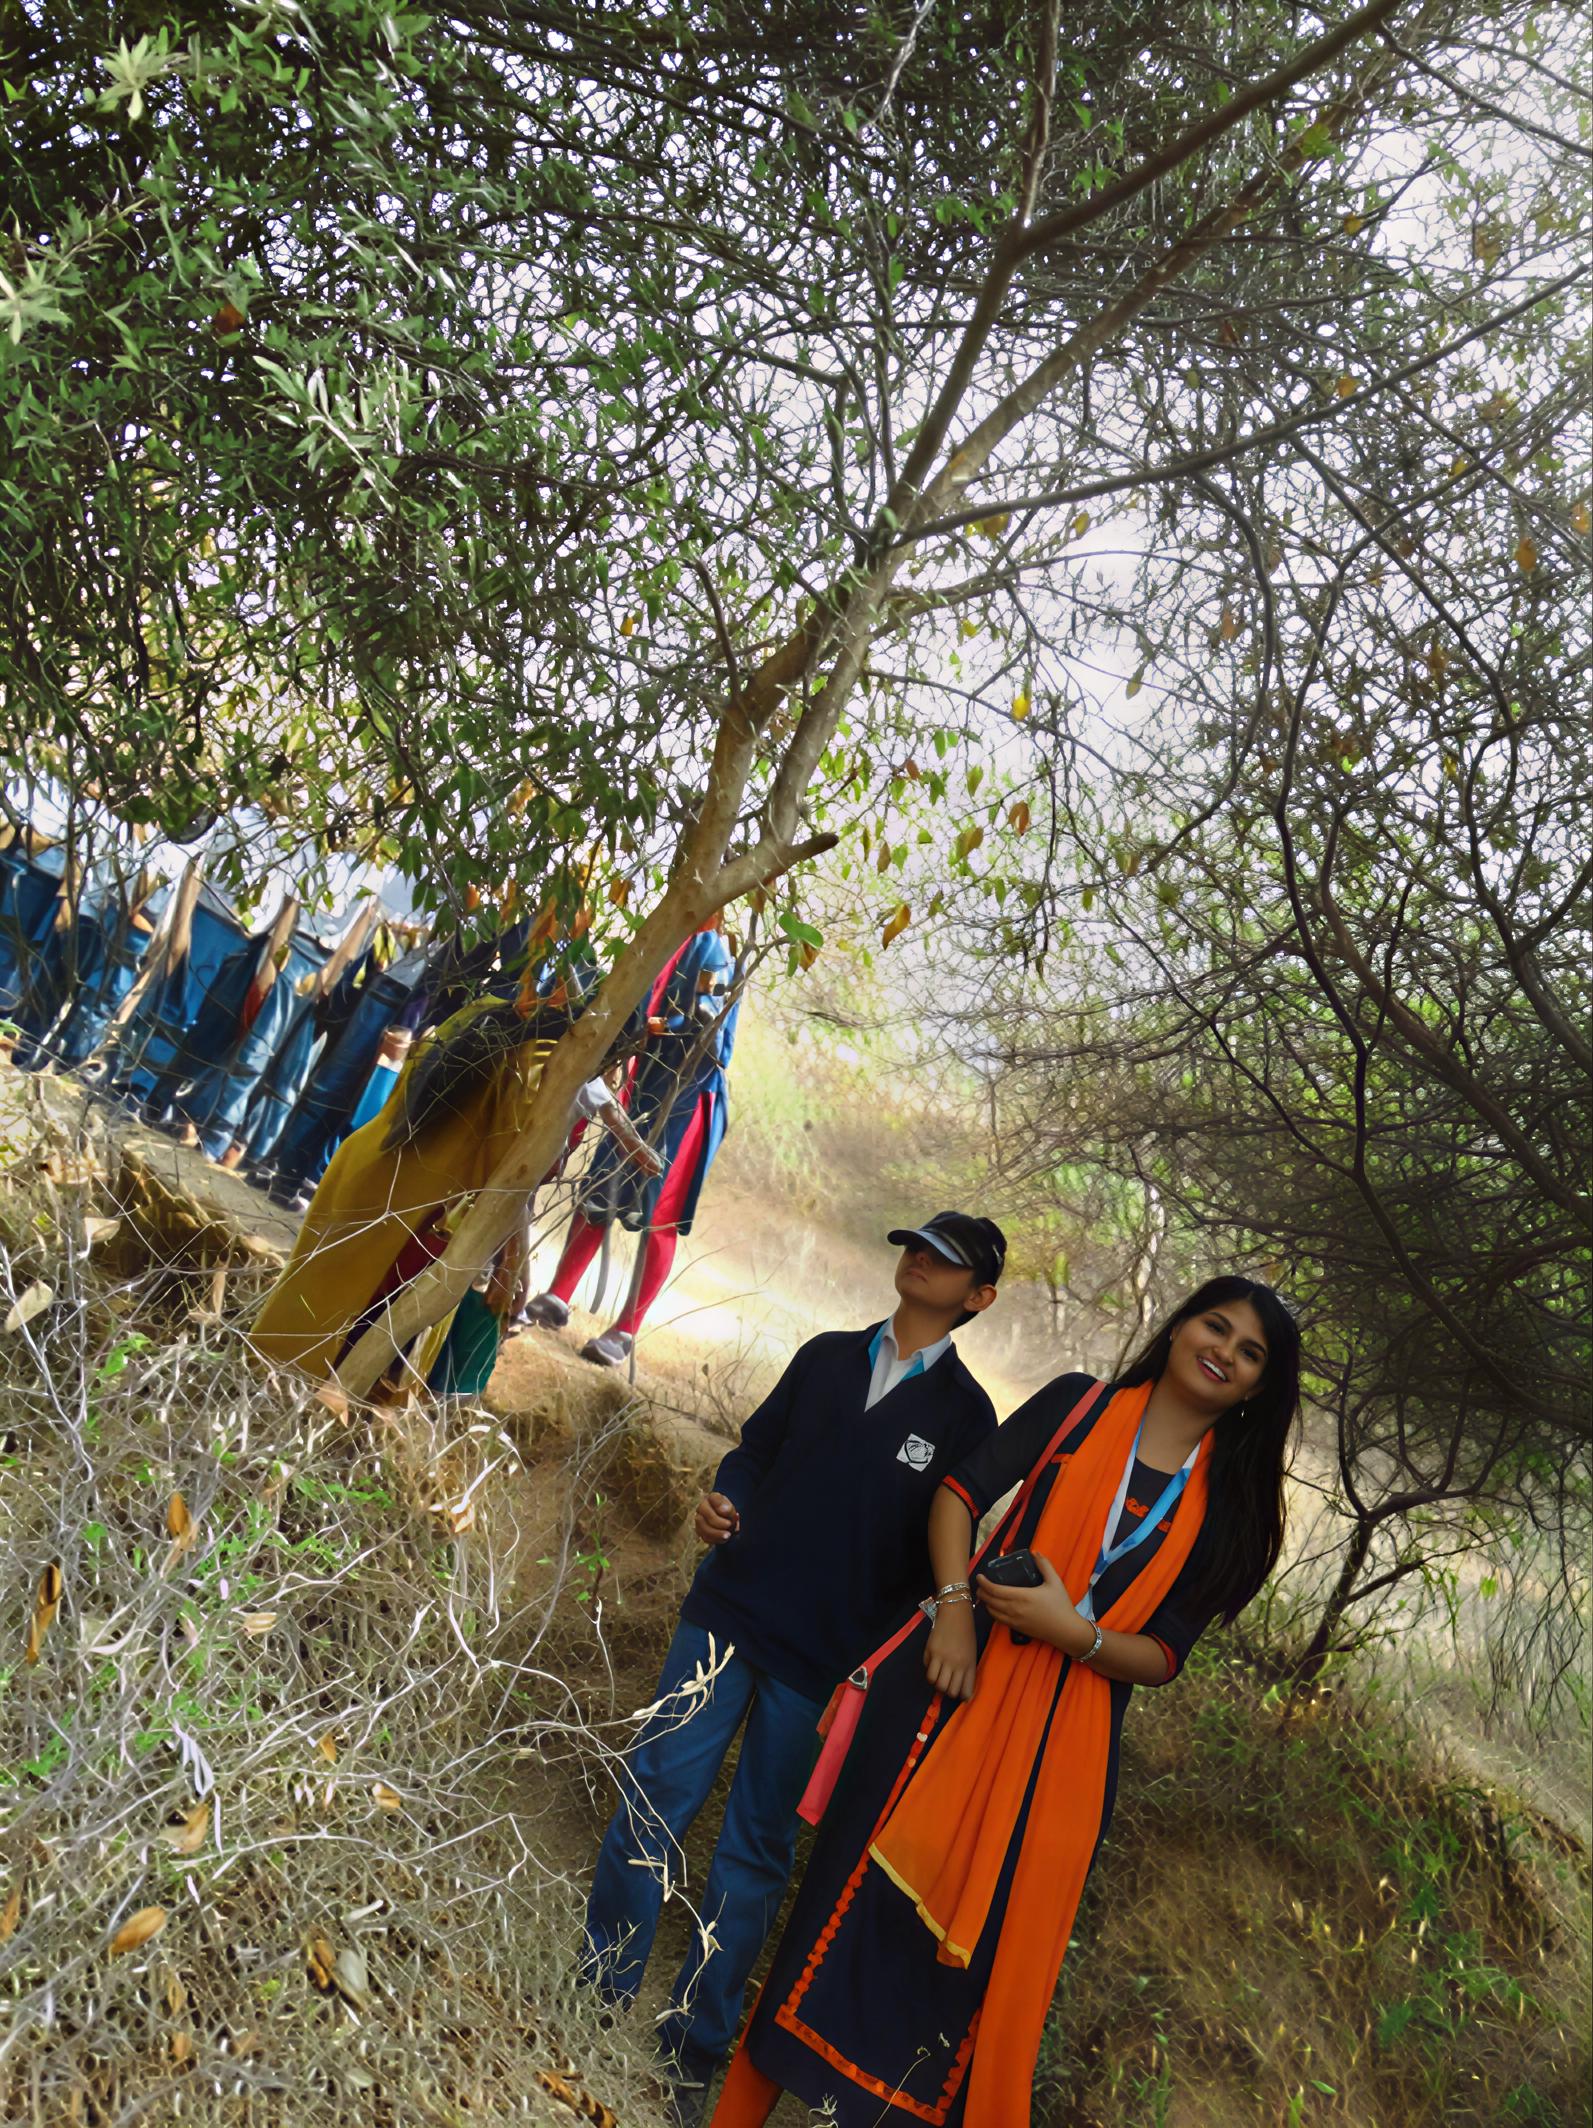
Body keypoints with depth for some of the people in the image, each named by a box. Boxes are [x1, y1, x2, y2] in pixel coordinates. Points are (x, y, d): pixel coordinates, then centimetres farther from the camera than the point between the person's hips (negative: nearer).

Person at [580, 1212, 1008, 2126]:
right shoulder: (827, 1357, 8)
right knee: (656, 1794, 4)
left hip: (823, 1663, -2)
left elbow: (947, 1551, -1)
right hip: (730, 1612, 3)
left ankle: (698, 2044, 23)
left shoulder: (966, 1414, -2)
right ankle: (598, 1993, 22)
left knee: (758, 1849, 7)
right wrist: (723, 1500, -6)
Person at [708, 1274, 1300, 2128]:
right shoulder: (1079, 1405, 2)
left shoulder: (1225, 1506, 4)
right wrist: (955, 1607, -14)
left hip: (1059, 1748, 1)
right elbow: (961, 1489, -1)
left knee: (990, 1948, 8)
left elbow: (1163, 1657, 2)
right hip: (958, 1680, -1)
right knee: (861, 1888, 6)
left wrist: (1070, 1631, -15)